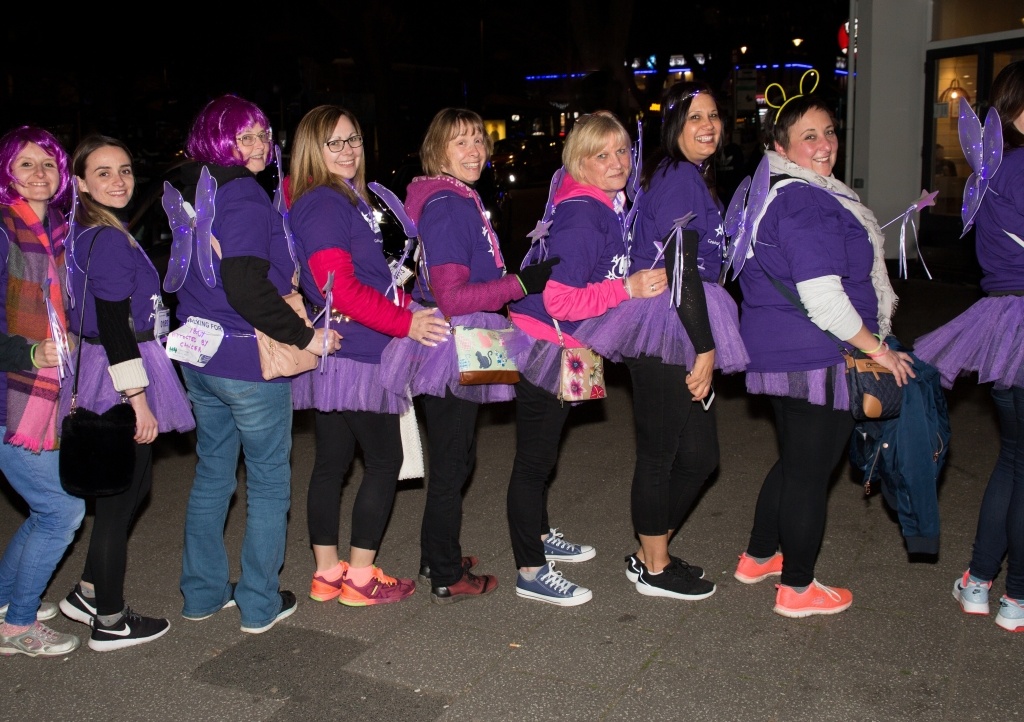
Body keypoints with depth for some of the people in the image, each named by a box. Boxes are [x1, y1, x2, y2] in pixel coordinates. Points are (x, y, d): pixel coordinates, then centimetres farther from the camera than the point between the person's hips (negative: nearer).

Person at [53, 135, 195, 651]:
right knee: (121, 496, 1)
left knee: (130, 485, 21)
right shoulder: (109, 240, -19)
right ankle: (110, 622, 14)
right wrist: (140, 401, -22)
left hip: (97, 371, 10)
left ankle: (88, 593, 31)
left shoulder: (86, 234, 11)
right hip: (123, 377, -10)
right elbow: (115, 329, -23)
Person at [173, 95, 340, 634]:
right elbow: (245, 287, -27)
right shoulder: (244, 198, -18)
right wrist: (305, 336, -19)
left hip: (199, 355, 8)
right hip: (247, 362, -8)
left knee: (212, 473, 19)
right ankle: (259, 604, 15)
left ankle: (202, 592, 30)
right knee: (269, 480, 6)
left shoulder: (193, 193, 10)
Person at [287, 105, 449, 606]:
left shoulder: (347, 199, 17)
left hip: (337, 357, 10)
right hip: (352, 355, -10)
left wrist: (409, 303, 10)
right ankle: (361, 578, 9)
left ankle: (328, 573, 23)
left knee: (332, 461, 13)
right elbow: (340, 289, -21)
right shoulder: (322, 203, -14)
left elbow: (369, 278, 22)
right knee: (385, 459, -1)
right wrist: (405, 322, -18)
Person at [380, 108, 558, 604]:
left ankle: (438, 557, 35)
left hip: (461, 350, 10)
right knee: (451, 465, 2)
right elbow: (452, 298, -24)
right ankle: (447, 578, 16)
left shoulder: (460, 201, 13)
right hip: (452, 346, -10)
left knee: (457, 457, 20)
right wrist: (524, 283, -25)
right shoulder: (446, 207, -18)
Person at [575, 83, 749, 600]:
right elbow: (680, 270, -19)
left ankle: (651, 553, 28)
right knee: (660, 454, 2)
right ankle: (653, 568, 17)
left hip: (679, 329, 10)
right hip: (666, 331, -10)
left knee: (699, 453, 13)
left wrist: (705, 344, 21)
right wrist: (706, 348, -18)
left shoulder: (688, 175, 19)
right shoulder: (679, 177, -13)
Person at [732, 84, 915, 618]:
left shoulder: (769, 193, 14)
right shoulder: (806, 203, -21)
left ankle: (757, 557, 37)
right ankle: (796, 588, 17)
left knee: (795, 462, 24)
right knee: (810, 471, 3)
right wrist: (876, 347, -14)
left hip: (778, 354, 10)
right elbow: (821, 296, -26)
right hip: (816, 359, -10)